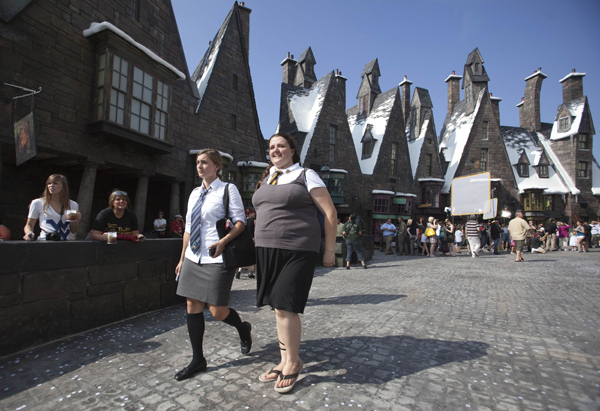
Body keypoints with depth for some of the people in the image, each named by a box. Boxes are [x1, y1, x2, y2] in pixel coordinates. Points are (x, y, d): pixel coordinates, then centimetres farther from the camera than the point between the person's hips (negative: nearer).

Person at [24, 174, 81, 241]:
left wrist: (76, 220, -2)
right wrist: (29, 232, -5)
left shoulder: (73, 205, 13)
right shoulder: (37, 203, 9)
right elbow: (29, 225, 17)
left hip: (67, 241, -1)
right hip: (44, 241, 1)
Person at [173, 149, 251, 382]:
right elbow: (188, 229, 18)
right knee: (193, 307, 8)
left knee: (217, 311, -3)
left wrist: (223, 241, -26)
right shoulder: (194, 193, 15)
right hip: (193, 259, 7)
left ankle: (243, 328, 31)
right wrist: (182, 258, 18)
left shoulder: (227, 189, -4)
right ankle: (197, 360, 24)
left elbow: (240, 222, -10)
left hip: (216, 259, -7)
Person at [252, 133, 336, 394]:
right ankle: (285, 362, 29)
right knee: (278, 307, 12)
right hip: (267, 250, 7)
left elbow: (330, 213, -5)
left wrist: (329, 250, -7)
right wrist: (261, 242, 16)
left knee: (285, 306, -7)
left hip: (297, 251, -6)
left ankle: (293, 362, 17)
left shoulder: (306, 176, -3)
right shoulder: (266, 179, 16)